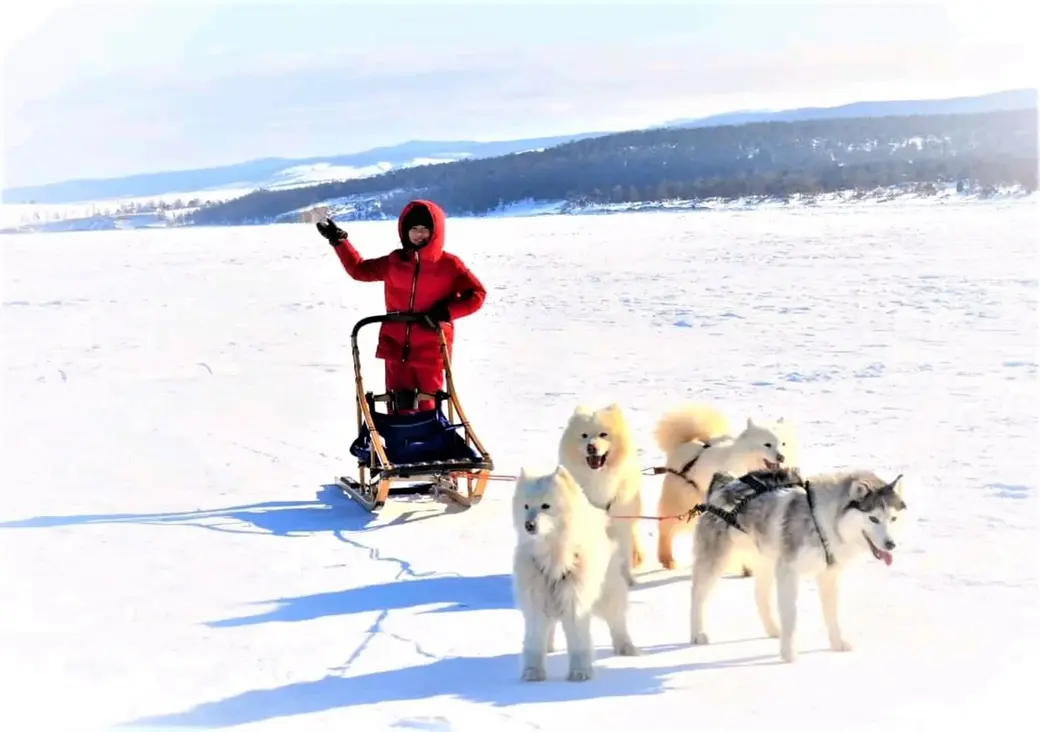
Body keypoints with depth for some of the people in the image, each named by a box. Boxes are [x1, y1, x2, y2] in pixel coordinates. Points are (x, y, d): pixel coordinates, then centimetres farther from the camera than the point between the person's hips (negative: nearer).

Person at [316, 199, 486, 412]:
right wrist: (338, 240, 17)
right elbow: (359, 269, 22)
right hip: (395, 350, 4)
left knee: (427, 409, 2)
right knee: (399, 409, 6)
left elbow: (476, 295, -6)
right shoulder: (394, 262, 8)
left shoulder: (448, 265, -4)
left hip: (430, 352, -4)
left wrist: (444, 312, -16)